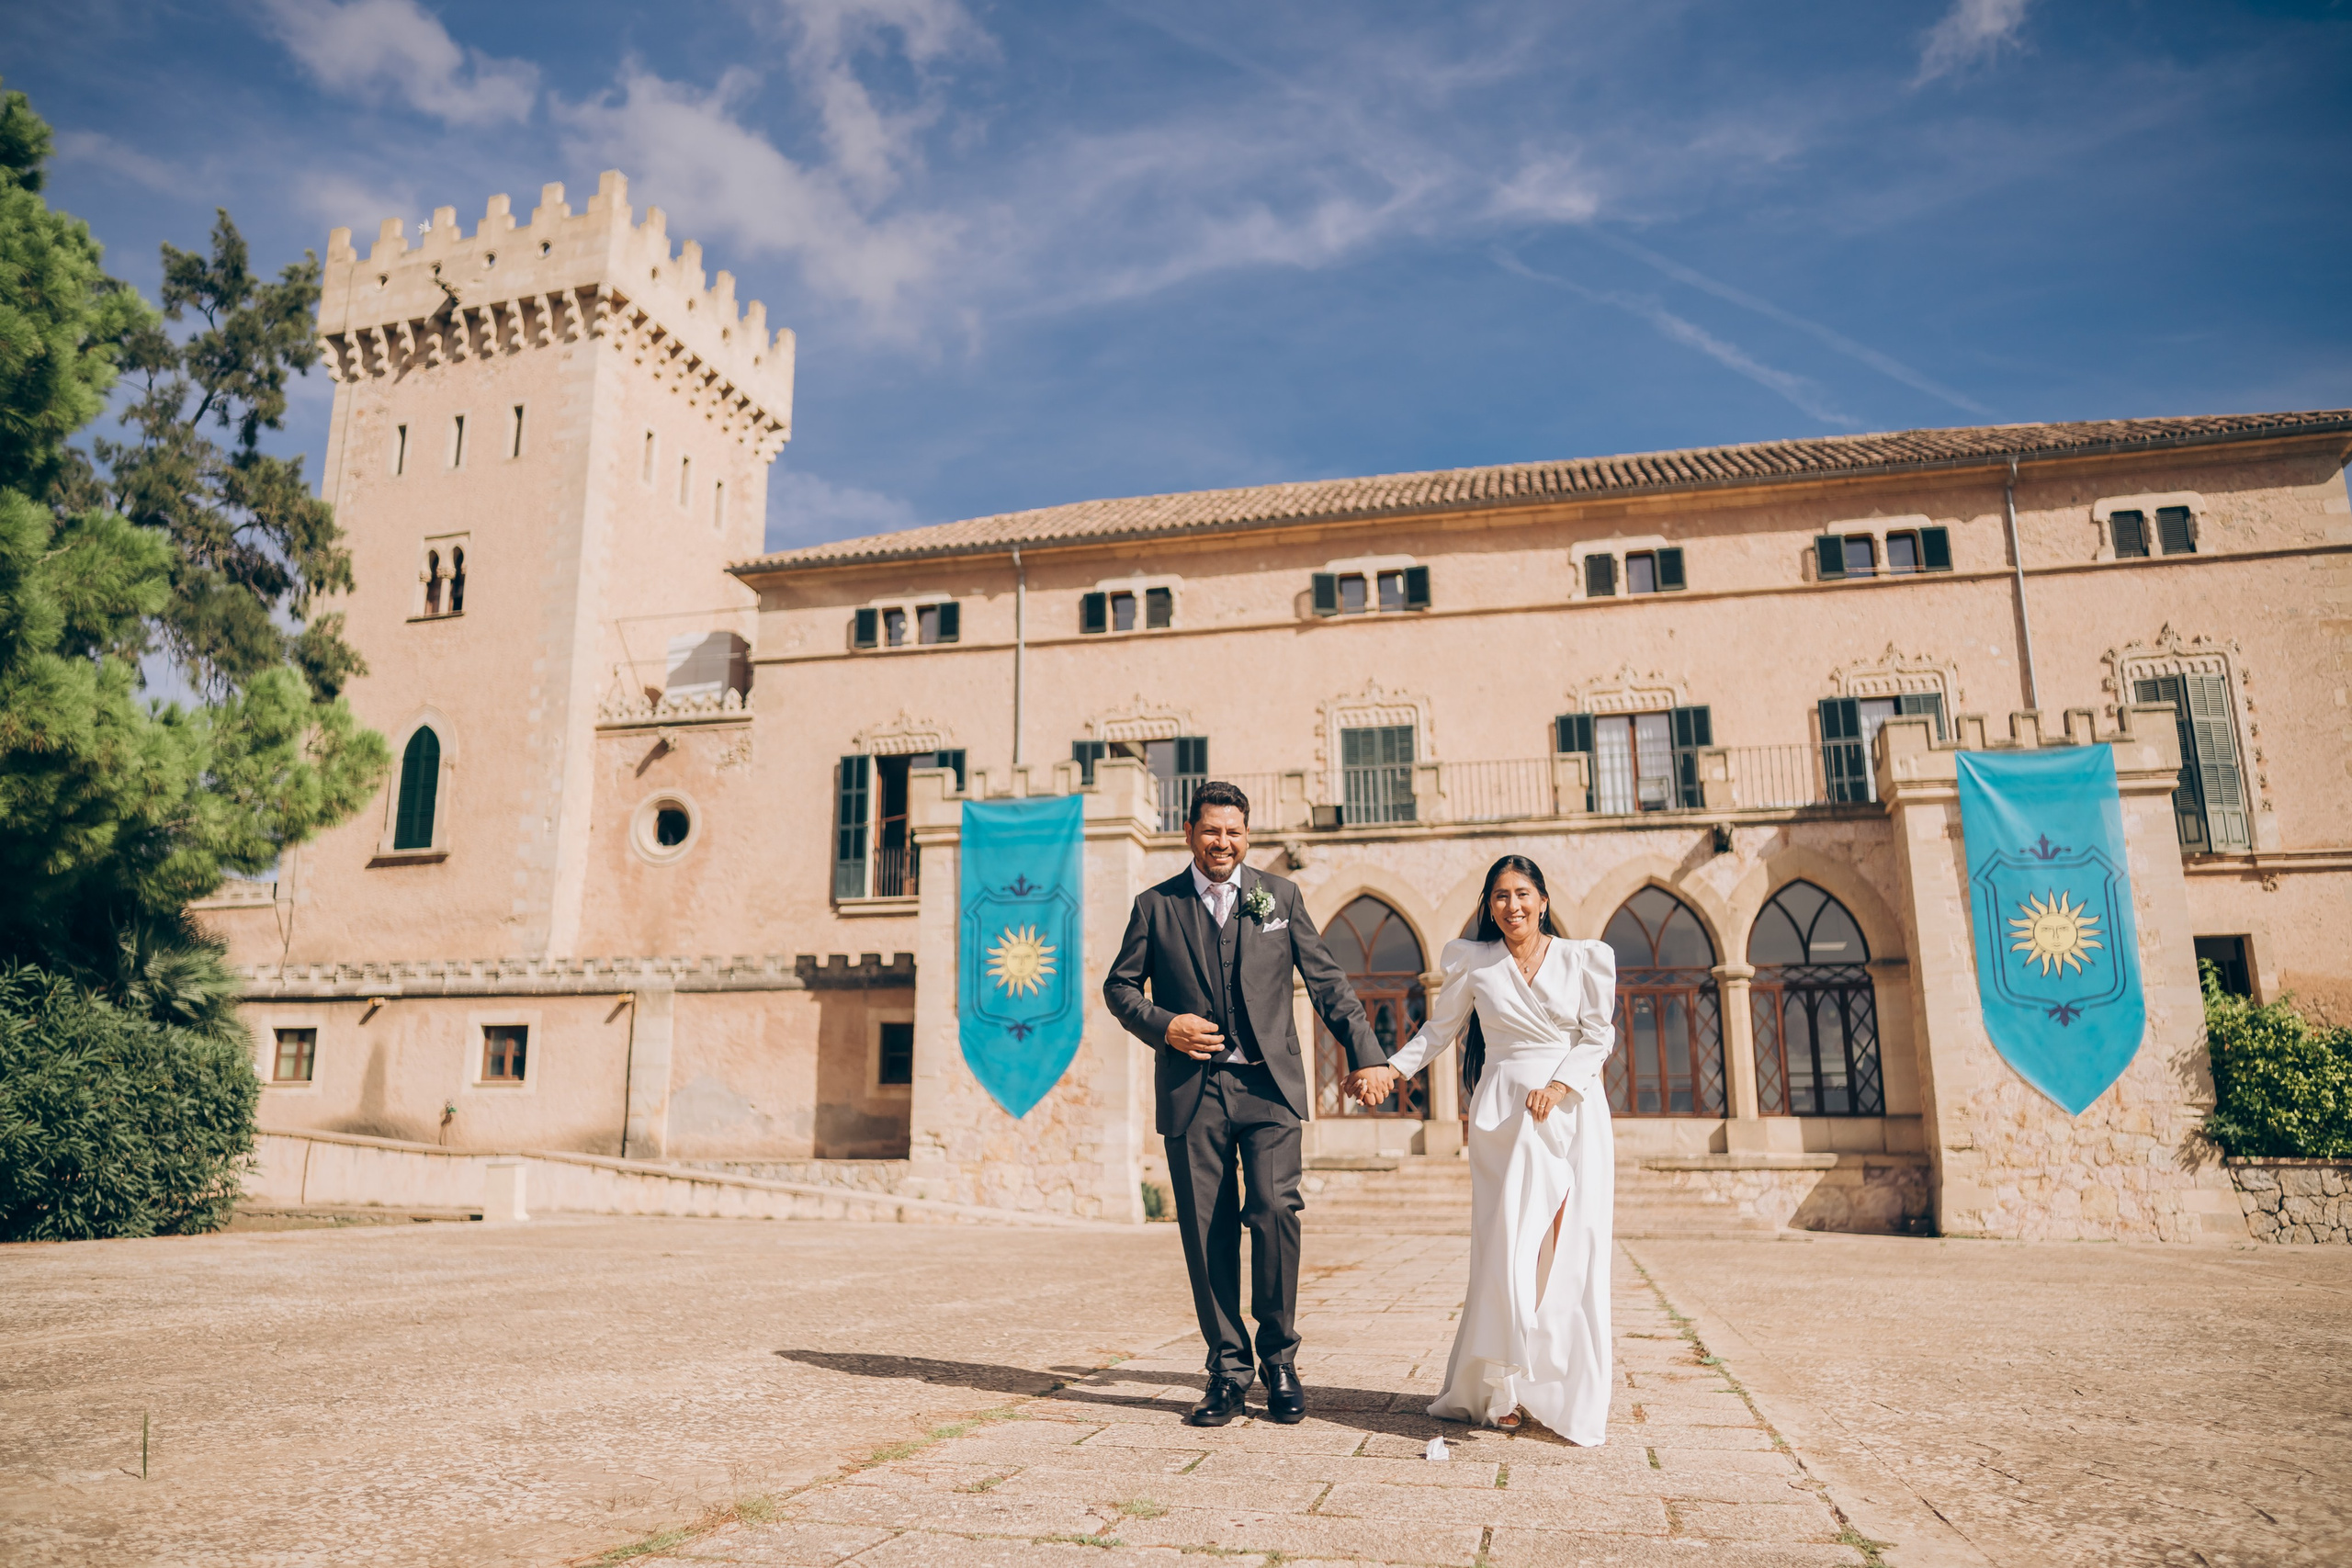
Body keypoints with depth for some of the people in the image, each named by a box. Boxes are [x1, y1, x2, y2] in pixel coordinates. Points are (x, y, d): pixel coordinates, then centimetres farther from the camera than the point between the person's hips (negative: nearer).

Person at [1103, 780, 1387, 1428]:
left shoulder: (1279, 896, 9)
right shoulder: (1156, 905, 8)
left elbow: (1327, 980, 9)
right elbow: (1119, 985, 12)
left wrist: (1366, 1055, 2)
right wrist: (1161, 1024, -6)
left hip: (1268, 1086, 0)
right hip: (1193, 1093, 1)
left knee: (1274, 1211, -13)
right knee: (1207, 1231, 2)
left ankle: (1279, 1359, 8)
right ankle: (1228, 1370, 17)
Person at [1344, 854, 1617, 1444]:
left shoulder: (1584, 959, 5)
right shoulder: (1473, 962, 5)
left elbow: (1598, 1036, 5)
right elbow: (1439, 1028, 11)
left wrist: (1559, 1086, -9)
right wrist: (1391, 1069, 0)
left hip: (1573, 1112, 1)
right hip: (1503, 1115, -1)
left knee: (1573, 1248, -2)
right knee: (1507, 1247, -6)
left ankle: (1572, 1392, 10)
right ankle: (1499, 1389, 3)